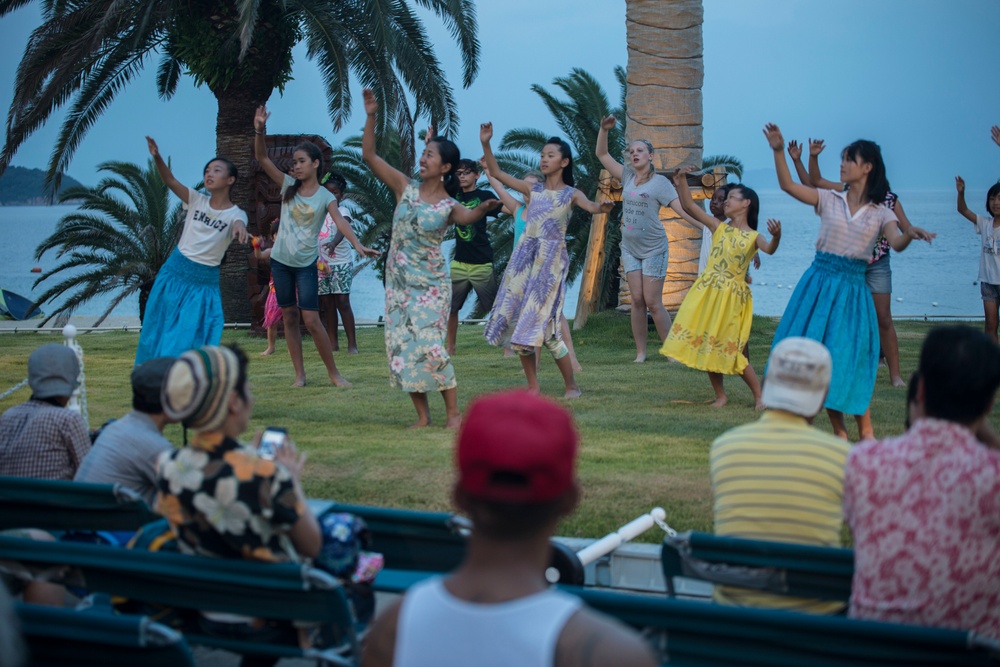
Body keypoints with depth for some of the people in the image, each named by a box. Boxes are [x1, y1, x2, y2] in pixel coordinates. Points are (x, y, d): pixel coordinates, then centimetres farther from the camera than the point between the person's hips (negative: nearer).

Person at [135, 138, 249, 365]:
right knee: (158, 332, 9)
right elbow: (170, 180, -14)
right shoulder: (197, 201, -1)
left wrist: (240, 229, -57)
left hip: (204, 282, -3)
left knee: (190, 339, -5)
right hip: (175, 272, 3)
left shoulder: (236, 214, -8)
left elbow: (239, 226, -31)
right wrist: (157, 157, -32)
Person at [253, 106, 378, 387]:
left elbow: (340, 221, -22)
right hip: (280, 261, 4)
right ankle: (299, 374, 14)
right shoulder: (288, 186, 1)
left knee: (311, 319, -9)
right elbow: (262, 158, -6)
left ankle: (333, 373, 2)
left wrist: (357, 244, -40)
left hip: (306, 264, -4)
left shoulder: (325, 196, -6)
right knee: (289, 317, 7)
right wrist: (260, 130, -23)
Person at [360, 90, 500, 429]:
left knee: (429, 346, -14)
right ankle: (422, 415, 12)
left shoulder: (449, 206, -6)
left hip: (431, 285, -4)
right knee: (401, 347, 2)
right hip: (399, 282, 4)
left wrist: (484, 208, -53)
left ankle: (453, 413, -4)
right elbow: (369, 155, 1)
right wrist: (371, 117, -9)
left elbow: (467, 217, -30)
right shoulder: (406, 187, 3)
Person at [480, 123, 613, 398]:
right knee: (518, 321, 2)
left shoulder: (571, 194, 1)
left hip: (551, 261, -5)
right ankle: (533, 387, 10)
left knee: (544, 326, -10)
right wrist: (485, 144, 1)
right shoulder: (533, 190, 12)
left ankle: (571, 385, 5)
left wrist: (602, 208, -43)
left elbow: (590, 207, -20)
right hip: (524, 258, 5)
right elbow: (496, 173, 12)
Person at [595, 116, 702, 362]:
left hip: (653, 248, -4)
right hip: (630, 247, 5)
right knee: (637, 300, 1)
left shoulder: (660, 182, -8)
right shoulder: (627, 176, 6)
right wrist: (604, 129, -4)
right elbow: (601, 154, 10)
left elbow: (681, 208, -15)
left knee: (653, 303, -7)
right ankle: (641, 353, 6)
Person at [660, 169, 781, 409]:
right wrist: (681, 183, -12)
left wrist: (776, 237, -44)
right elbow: (689, 206, 2)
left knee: (731, 350, -6)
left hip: (732, 297, -4)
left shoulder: (753, 236, -2)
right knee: (706, 346, 7)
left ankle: (759, 395, 9)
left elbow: (769, 250, -23)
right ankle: (721, 396, 21)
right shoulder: (719, 227, 6)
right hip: (706, 292, 4)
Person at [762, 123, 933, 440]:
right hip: (820, 281, 2)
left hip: (852, 287, -2)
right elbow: (788, 186, -3)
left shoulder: (881, 213, 2)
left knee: (849, 358, -4)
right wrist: (778, 151, -15)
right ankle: (839, 431, 14)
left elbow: (896, 244, -14)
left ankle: (866, 429, 13)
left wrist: (910, 235, -36)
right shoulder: (830, 200, 5)